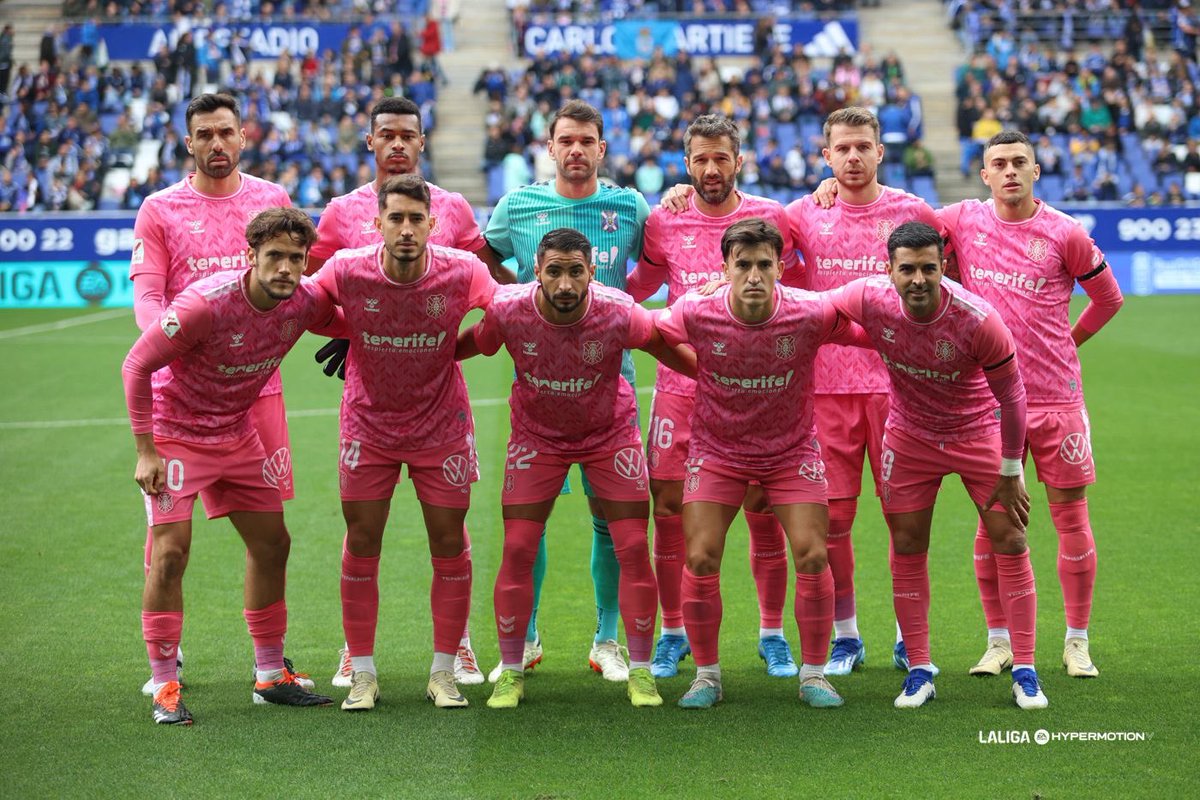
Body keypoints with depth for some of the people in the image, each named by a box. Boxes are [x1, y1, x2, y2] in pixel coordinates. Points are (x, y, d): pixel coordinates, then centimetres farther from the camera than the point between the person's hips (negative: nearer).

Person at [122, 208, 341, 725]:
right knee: (170, 552, -13)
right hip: (175, 433, -6)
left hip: (238, 435, 6)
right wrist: (146, 450, -20)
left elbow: (345, 324, 14)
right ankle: (165, 688, -4)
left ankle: (270, 675, 20)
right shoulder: (205, 303, -28)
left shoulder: (305, 303, -11)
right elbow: (136, 365, -20)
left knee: (272, 544, 8)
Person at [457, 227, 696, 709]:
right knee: (517, 551, -7)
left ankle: (640, 672, 8)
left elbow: (669, 350, -9)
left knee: (633, 550, -5)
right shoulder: (508, 312, -25)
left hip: (611, 434, 0)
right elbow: (464, 347, -5)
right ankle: (510, 673, 7)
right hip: (535, 435, 0)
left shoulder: (618, 313, -27)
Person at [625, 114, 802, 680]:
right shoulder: (663, 224, 6)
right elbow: (636, 288, 20)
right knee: (668, 506, -1)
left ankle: (772, 634, 13)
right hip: (680, 383, 1)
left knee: (763, 510, 0)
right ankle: (672, 633, 13)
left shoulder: (771, 218, 2)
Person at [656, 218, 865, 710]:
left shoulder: (810, 314, -21)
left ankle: (813, 674, 9)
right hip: (716, 451, 0)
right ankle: (706, 674, 10)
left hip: (793, 452, 0)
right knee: (700, 559, -8)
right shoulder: (696, 314, -20)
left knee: (812, 556, -8)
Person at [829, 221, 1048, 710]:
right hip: (909, 436, 2)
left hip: (978, 433, -2)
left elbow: (1011, 398, -17)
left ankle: (1024, 672, 5)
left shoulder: (978, 320, -30)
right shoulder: (869, 299, -24)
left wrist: (1010, 473, -11)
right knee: (907, 549, 3)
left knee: (1010, 543, -4)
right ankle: (919, 672, 14)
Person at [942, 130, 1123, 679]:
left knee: (1072, 519, 3)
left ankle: (1077, 643, 13)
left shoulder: (1064, 234, -3)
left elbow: (1107, 298, 10)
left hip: (1056, 396, -1)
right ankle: (998, 640, 14)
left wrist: (1069, 341, 10)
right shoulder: (962, 221, 1)